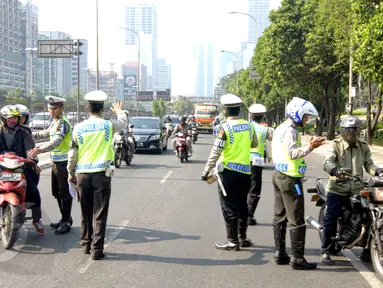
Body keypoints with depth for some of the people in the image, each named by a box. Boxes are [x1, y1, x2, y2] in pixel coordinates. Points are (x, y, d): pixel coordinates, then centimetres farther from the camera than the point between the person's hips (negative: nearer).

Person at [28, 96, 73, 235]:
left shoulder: (63, 123, -17)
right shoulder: (55, 121, 14)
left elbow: (57, 140, -33)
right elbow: (47, 133, 34)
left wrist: (40, 149, -45)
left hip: (64, 162, -10)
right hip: (56, 162, 10)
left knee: (65, 193, -3)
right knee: (56, 192, 16)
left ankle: (66, 222, 5)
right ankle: (65, 218, 27)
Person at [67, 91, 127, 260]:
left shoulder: (79, 128, 0)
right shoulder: (109, 125, -4)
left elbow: (72, 153, 4)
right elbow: (123, 121, 18)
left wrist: (71, 173, 16)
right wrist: (119, 110, 39)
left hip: (82, 175, 3)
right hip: (101, 174, -2)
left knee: (85, 212, 15)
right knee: (100, 214, 0)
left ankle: (86, 244, 26)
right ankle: (97, 249, 0)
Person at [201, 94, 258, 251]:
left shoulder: (225, 127, -13)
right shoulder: (248, 126, 3)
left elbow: (216, 152, -15)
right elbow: (254, 144, 19)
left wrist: (206, 171, -10)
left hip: (228, 171, -5)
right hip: (245, 171, 5)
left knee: (229, 207, 2)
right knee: (242, 205, 16)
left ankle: (233, 241, 5)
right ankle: (243, 238, 23)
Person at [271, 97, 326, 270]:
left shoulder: (280, 128, 15)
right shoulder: (290, 130, -16)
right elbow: (293, 153, -25)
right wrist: (309, 148, -34)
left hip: (279, 175, 11)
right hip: (290, 179, -11)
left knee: (280, 217, 14)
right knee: (297, 221, -5)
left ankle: (280, 254, 21)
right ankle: (297, 259, -2)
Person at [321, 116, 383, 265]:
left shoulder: (364, 147, 9)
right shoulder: (336, 145, -5)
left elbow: (368, 164, 3)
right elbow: (327, 162, -20)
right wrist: (335, 171, -42)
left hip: (358, 190, 4)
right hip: (337, 190, -4)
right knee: (330, 220, -6)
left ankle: (367, 251, 19)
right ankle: (325, 251, 7)